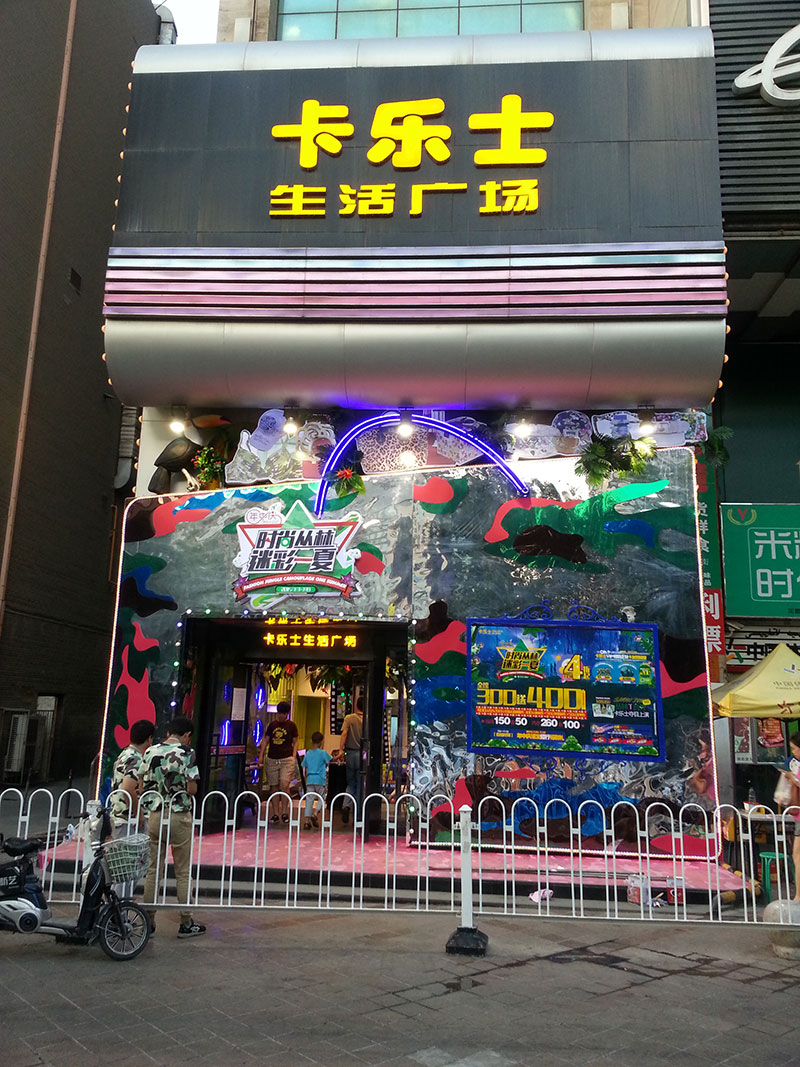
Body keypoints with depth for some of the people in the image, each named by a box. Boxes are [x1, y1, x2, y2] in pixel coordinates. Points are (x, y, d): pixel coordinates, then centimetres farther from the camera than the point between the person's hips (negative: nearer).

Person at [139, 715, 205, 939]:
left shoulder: (150, 752, 3)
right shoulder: (187, 754, -10)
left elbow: (142, 786, 6)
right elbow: (192, 789, -13)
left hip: (155, 816, 4)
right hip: (179, 817, -4)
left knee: (153, 870, 12)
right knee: (182, 872, 5)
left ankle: (149, 921, 16)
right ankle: (186, 923, 11)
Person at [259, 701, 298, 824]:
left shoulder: (291, 725, 4)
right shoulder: (272, 725, 10)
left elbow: (295, 742, 8)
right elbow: (265, 740, 13)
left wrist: (294, 757, -1)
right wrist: (261, 755, 5)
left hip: (287, 759, -3)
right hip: (272, 759, 3)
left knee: (284, 785, -15)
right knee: (274, 786, 5)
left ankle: (284, 812, -2)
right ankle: (275, 813, 13)